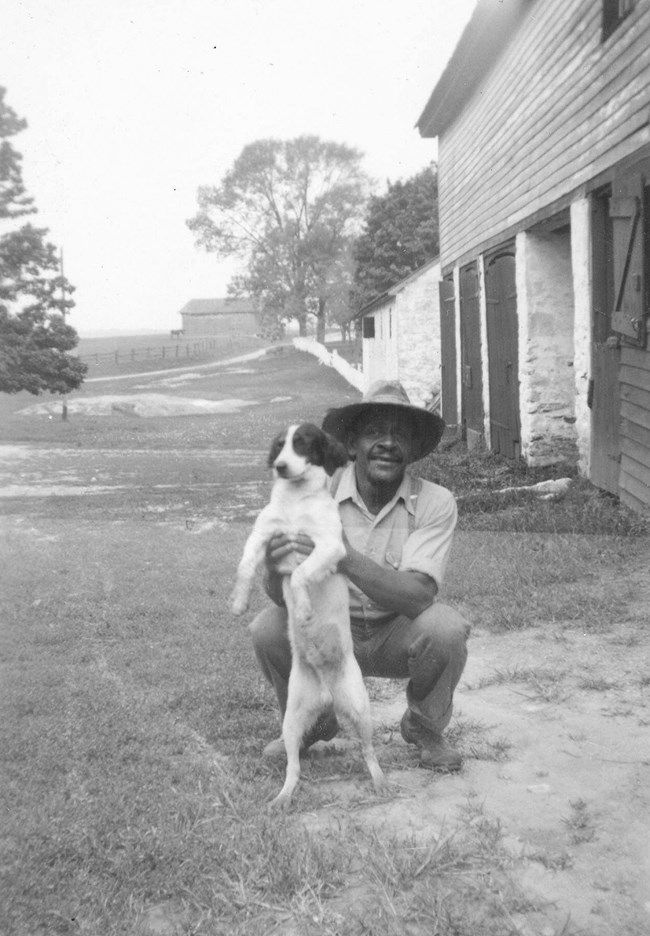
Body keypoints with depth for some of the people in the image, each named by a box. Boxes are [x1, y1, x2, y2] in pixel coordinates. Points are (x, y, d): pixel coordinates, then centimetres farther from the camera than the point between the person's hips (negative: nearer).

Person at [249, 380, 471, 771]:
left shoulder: (435, 502, -19)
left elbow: (418, 596, -31)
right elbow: (287, 598, -21)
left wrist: (348, 560, -47)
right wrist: (277, 573, -46)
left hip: (397, 636, -1)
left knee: (444, 627, -30)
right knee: (268, 629, -24)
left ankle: (424, 729, 3)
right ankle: (312, 723, 9)